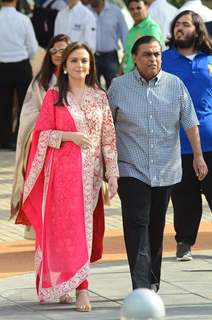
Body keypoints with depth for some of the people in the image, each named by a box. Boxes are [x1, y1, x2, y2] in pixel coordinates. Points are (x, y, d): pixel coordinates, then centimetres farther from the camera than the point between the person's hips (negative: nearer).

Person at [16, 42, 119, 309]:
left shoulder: (100, 97, 7)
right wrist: (71, 136, -15)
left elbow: (108, 138, 7)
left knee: (84, 225, 1)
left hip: (90, 171, 2)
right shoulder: (53, 97, 2)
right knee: (67, 225, -5)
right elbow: (42, 133, -1)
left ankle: (65, 283, 9)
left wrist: (112, 174, 2)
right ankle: (80, 287, 0)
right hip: (62, 170, -2)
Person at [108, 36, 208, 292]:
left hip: (166, 171, 2)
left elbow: (190, 123, 5)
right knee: (136, 225, -12)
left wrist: (198, 156, -2)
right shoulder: (119, 86, 1)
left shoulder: (175, 85, 4)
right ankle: (141, 288, -18)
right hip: (132, 170, -2)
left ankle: (152, 281, 24)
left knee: (156, 227, 11)